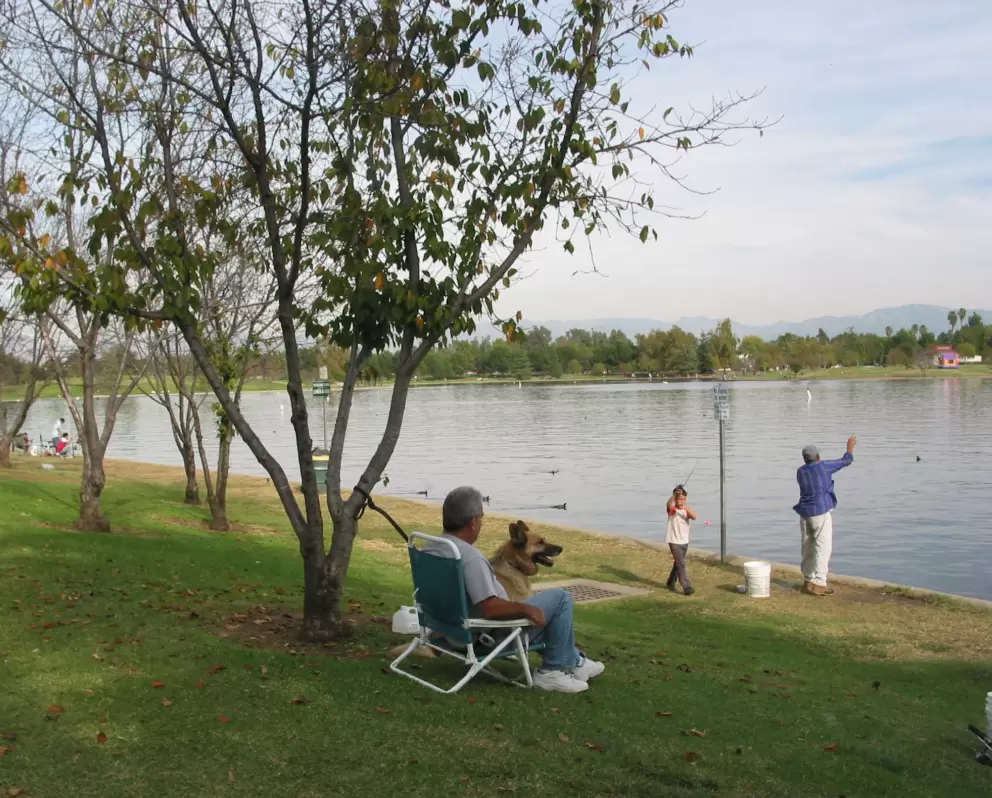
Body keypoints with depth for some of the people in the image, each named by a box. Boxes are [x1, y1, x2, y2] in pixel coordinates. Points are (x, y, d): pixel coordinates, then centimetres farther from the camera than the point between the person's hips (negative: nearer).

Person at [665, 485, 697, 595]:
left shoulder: (687, 509, 1)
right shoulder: (672, 509, -10)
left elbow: (694, 517, -19)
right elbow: (669, 504, -35)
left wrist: (686, 509, -37)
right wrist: (674, 494, -53)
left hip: (684, 541, 5)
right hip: (674, 541, -5)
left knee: (677, 563, 18)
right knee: (681, 564, -12)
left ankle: (671, 582, 35)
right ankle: (687, 587, -14)